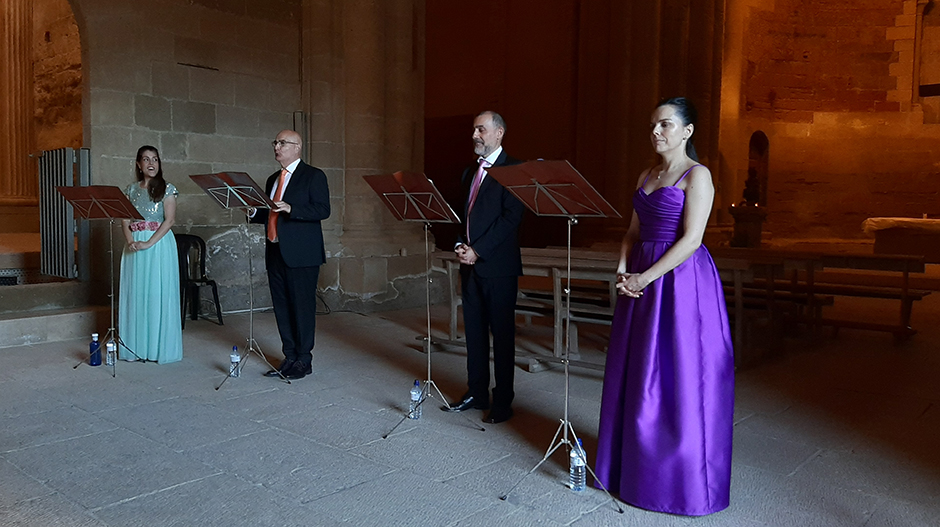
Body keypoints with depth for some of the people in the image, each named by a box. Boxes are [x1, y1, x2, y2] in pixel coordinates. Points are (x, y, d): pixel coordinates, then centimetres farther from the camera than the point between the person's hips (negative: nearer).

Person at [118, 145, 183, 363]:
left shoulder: (167, 189, 1)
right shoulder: (131, 190, 13)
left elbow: (170, 219, -9)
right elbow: (125, 219, 7)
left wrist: (149, 243, -17)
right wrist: (131, 241, -11)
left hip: (159, 244, -4)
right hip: (135, 246, 4)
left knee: (158, 293, -3)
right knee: (135, 294, 4)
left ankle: (159, 347, 3)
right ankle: (136, 347, 10)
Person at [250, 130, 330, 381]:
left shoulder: (313, 176, -2)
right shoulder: (273, 179, 20)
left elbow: (323, 210, -13)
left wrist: (290, 209, -23)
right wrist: (254, 212, 5)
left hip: (301, 254, -7)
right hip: (275, 253, 7)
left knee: (302, 306, -2)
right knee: (282, 308, 9)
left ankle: (304, 360, 7)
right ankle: (289, 358, 18)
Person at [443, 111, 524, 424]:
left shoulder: (513, 169, -6)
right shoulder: (470, 172, 18)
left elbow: (511, 217, -14)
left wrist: (478, 251, -15)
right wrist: (460, 245, 1)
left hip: (498, 265, -7)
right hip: (471, 265, 7)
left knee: (502, 333, 0)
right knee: (474, 331, 12)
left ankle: (503, 401, 9)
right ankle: (476, 394, 23)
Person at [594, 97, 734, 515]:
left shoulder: (697, 175, -8)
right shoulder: (647, 176, 15)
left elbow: (690, 239, -16)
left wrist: (645, 278, -18)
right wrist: (623, 270, -2)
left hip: (680, 282, -7)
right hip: (642, 283, 8)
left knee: (677, 381, -1)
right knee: (638, 377, 11)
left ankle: (679, 479, 14)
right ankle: (637, 467, 25)